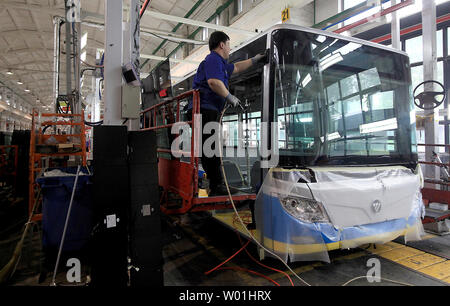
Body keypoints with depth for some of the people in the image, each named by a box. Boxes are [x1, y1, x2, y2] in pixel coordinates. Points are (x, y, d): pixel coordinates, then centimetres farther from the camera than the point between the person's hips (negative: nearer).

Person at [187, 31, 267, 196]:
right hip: (205, 109, -11)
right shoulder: (214, 59, -3)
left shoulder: (220, 63, 31)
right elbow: (213, 82, -20)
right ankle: (217, 186, -9)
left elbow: (236, 67, 46)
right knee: (212, 149, -12)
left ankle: (215, 185, 12)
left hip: (207, 110, 11)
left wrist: (254, 60, 49)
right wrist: (230, 98, -9)